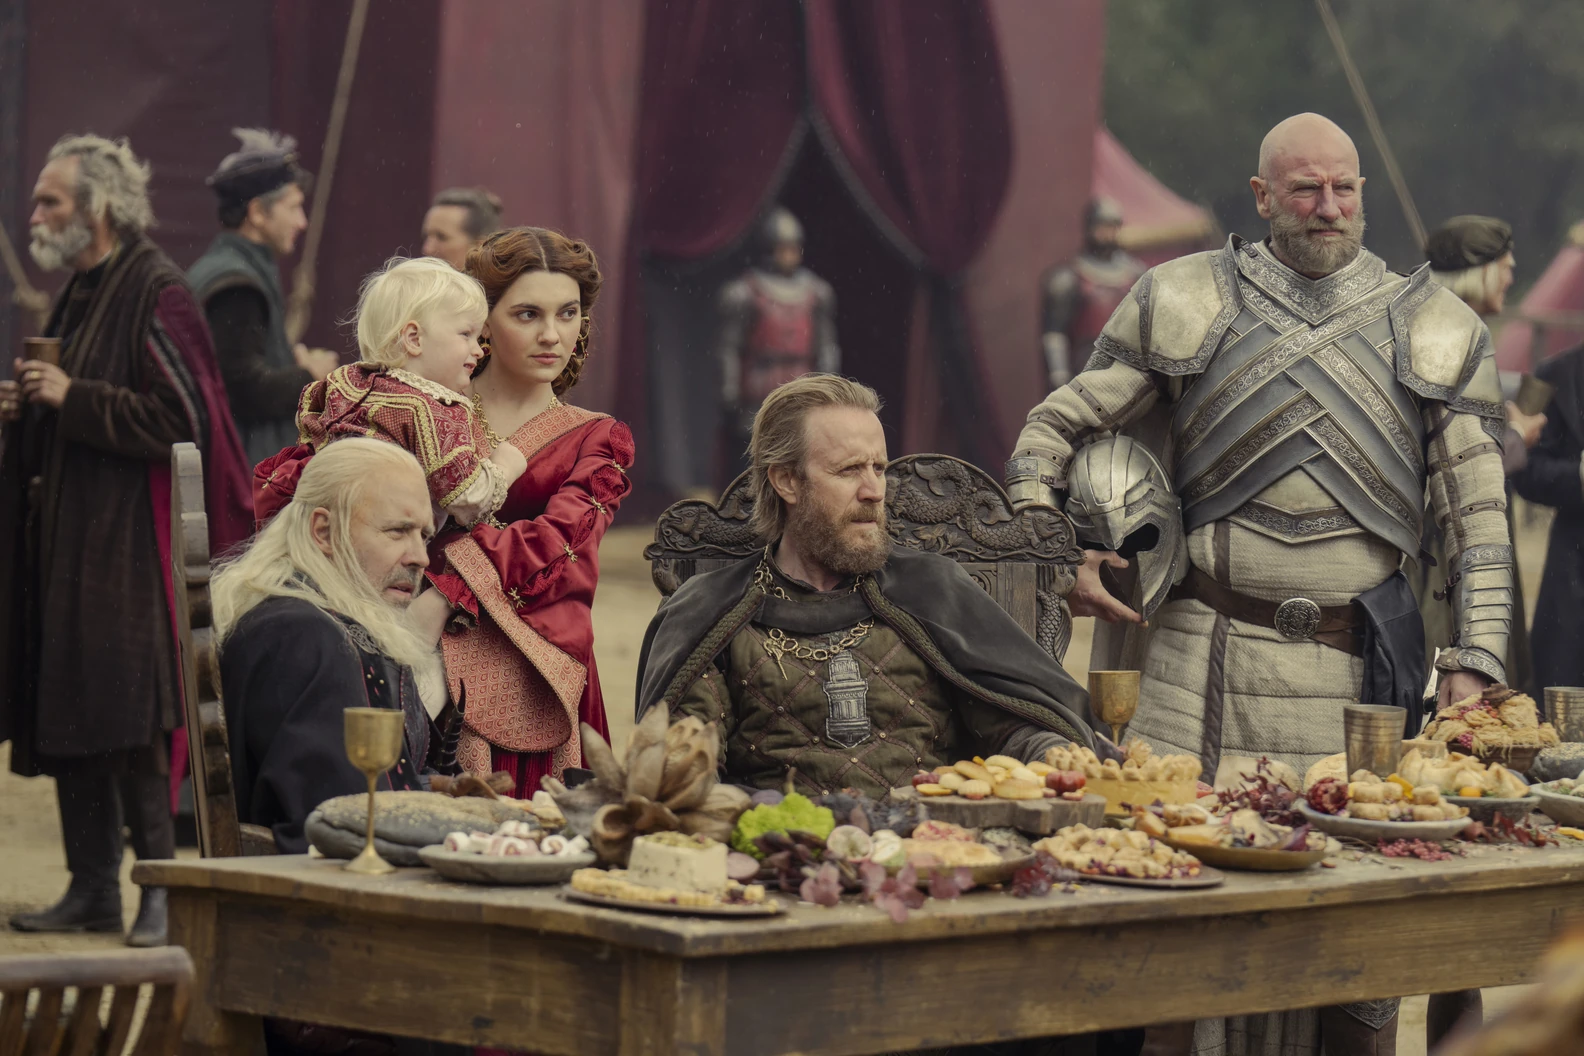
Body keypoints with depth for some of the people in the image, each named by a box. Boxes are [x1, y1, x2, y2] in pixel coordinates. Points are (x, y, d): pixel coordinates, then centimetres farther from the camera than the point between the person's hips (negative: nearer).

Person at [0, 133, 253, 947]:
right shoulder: (79, 293, 16)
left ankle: (168, 887, -4)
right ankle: (92, 888, 13)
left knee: (130, 721, -10)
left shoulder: (156, 296, -12)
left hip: (128, 545, -9)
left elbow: (182, 419, -18)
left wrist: (72, 399, -18)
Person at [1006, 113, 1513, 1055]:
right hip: (1211, 658, 0)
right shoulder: (1187, 303, 8)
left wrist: (1476, 659, -2)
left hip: (1364, 659, 1)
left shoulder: (1432, 325, 10)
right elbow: (1057, 428, 15)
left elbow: (1479, 511, 7)